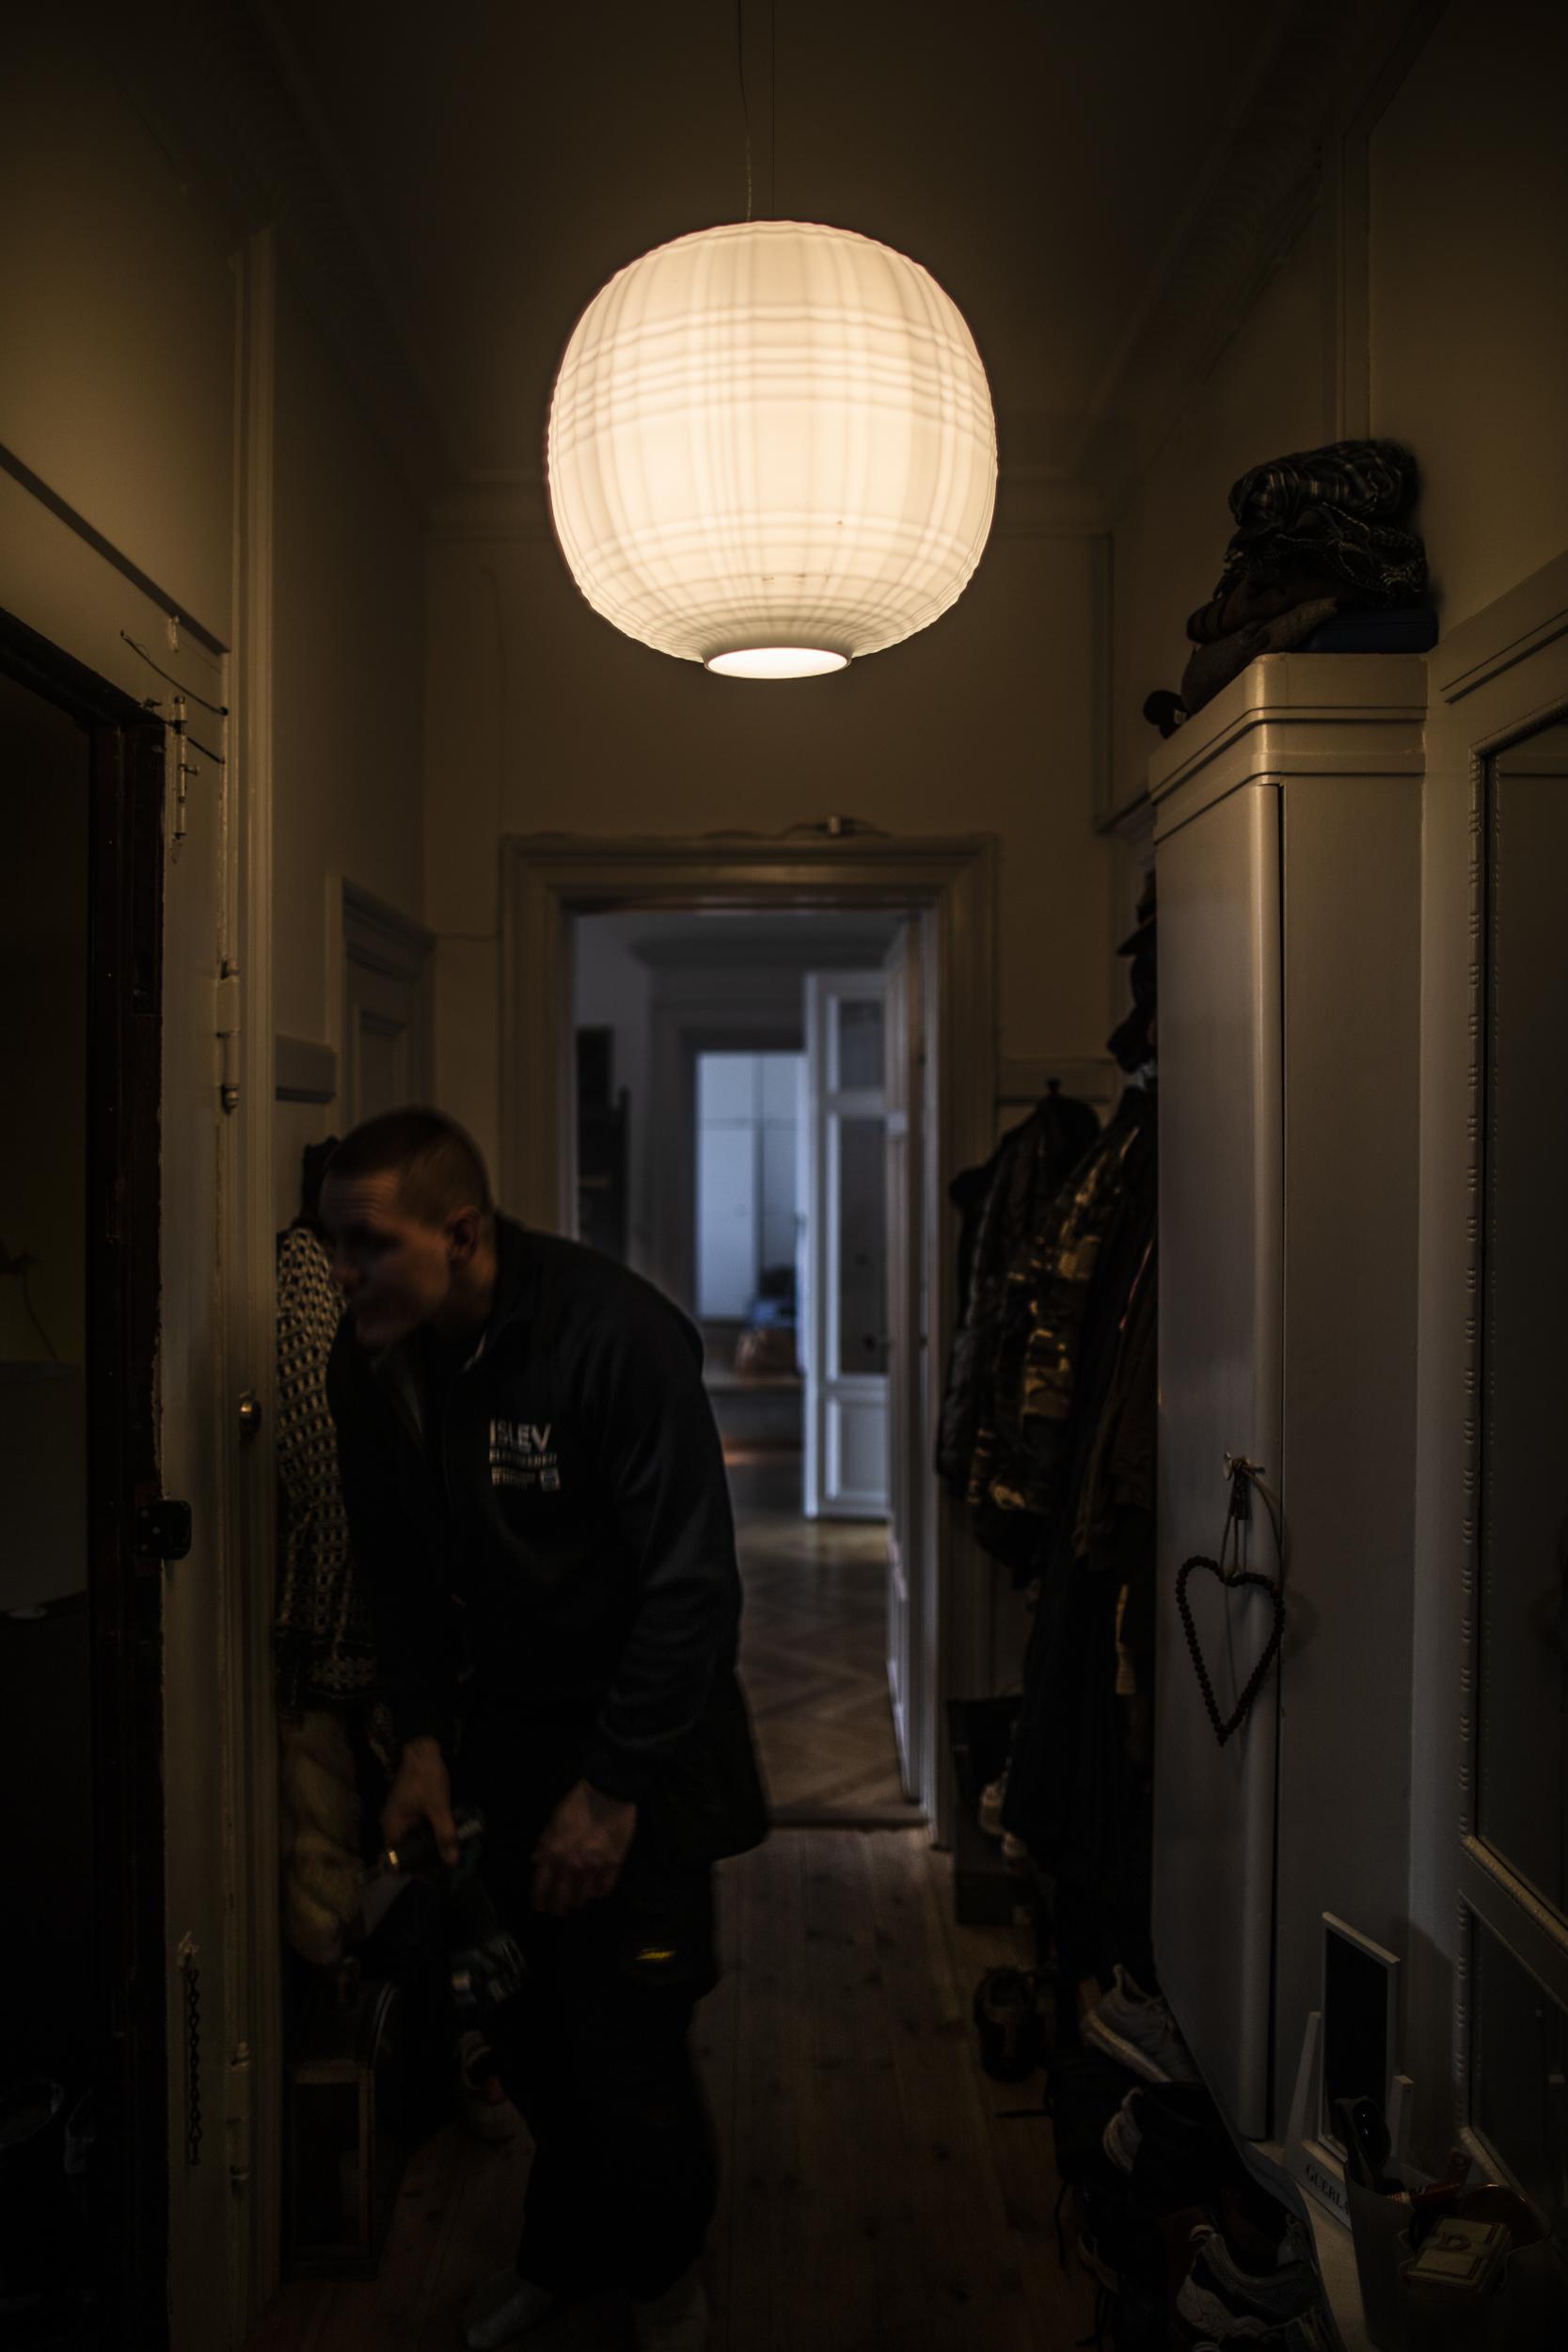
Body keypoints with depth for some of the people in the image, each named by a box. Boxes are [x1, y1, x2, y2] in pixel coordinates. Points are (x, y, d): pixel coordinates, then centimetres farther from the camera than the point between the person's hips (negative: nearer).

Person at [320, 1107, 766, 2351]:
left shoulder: (618, 1334, -26)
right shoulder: (371, 1360, -6)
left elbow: (692, 1583, -23)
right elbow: (396, 1570, 8)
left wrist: (613, 1789, -19)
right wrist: (421, 1738, 1)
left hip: (636, 1732, -5)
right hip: (500, 1725, 5)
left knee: (625, 2042, 0)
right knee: (526, 2024, 11)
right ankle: (564, 2250, 40)